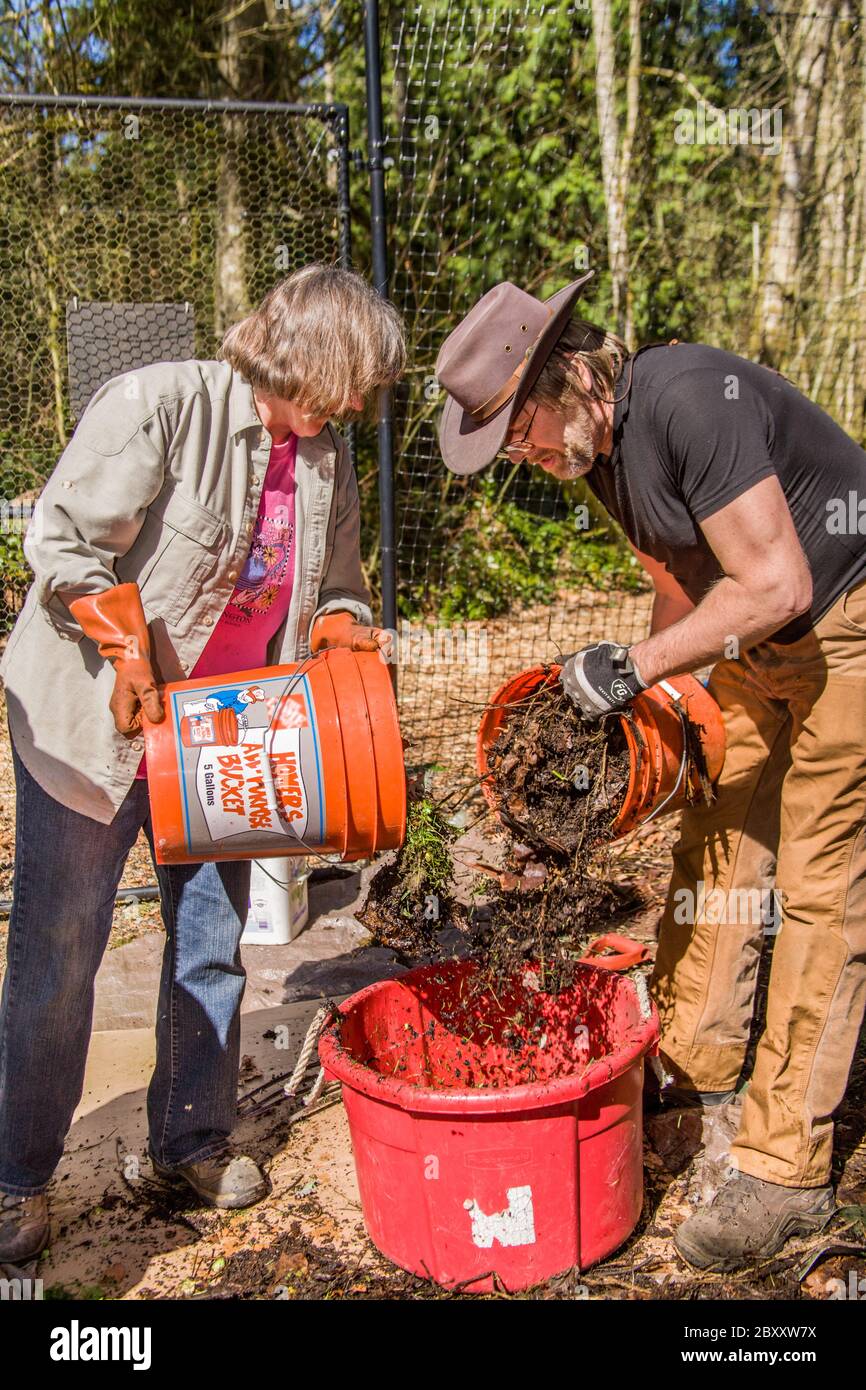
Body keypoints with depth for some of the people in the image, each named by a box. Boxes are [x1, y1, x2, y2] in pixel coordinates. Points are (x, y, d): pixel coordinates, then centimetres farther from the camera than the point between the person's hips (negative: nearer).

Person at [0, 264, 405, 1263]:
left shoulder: (324, 457, 5)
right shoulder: (158, 405, -16)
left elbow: (334, 589, 13)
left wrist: (351, 636, -8)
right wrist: (131, 660, -21)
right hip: (90, 726, -6)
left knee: (211, 939, 12)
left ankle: (192, 1136, 33)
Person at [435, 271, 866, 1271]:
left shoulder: (690, 400, -27)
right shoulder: (596, 445, 2)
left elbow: (777, 585, -29)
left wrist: (633, 665, -23)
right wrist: (640, 697, 4)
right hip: (757, 643, 9)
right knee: (712, 843, 11)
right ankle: (695, 1063, 30)